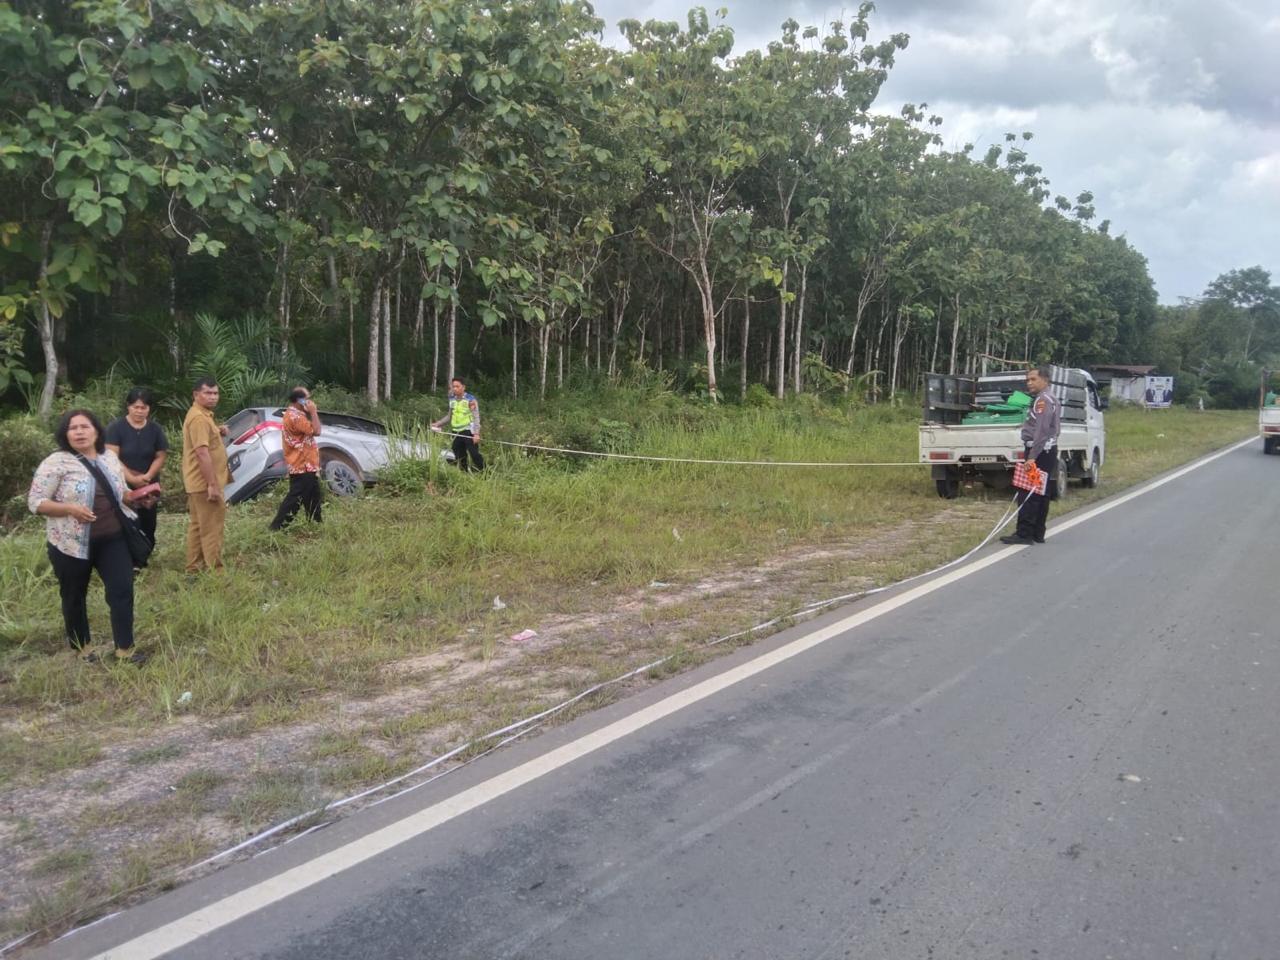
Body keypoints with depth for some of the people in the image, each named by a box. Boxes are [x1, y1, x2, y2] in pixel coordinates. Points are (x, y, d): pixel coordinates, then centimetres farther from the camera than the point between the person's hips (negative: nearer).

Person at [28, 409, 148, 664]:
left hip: (112, 539, 4)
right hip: (72, 543, -4)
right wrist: (70, 509, -24)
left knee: (122, 590, -1)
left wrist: (137, 496, -3)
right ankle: (82, 646, 30)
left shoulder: (110, 457, 8)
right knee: (74, 596, 11)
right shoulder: (56, 462, -10)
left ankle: (125, 648, 6)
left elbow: (121, 493, 19)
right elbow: (35, 502, -11)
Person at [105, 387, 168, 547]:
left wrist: (148, 476, -12)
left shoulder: (155, 429, 6)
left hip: (148, 487, 4)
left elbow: (161, 456, 5)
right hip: (122, 486, -4)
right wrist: (131, 478, -20)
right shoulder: (115, 427, -6)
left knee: (148, 529, 8)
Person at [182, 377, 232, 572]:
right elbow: (202, 452, -26)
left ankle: (194, 567, 23)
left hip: (198, 482, 11)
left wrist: (218, 432, 7)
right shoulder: (199, 418, -19)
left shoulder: (203, 415, 14)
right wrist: (212, 484, -27)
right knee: (212, 527, -6)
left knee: (198, 525, 16)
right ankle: (214, 570, -3)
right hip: (205, 483, -11)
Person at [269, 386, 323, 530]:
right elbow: (316, 431, -23)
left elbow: (309, 430, 17)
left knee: (313, 498, 18)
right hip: (302, 466, -11)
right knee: (295, 498, -9)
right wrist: (313, 412, -17)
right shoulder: (295, 416, -20)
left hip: (304, 465, 11)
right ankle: (277, 527, -7)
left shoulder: (293, 414, 15)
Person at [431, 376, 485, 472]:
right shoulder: (452, 400, 11)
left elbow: (476, 417, -10)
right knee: (460, 457, 8)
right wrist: (438, 424, 15)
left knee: (475, 455, -11)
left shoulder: (470, 400, -7)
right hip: (456, 433, 6)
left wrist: (476, 433, -19)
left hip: (468, 432, -6)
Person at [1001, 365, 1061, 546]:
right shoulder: (1051, 399, 20)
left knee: (1029, 494, -11)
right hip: (1049, 450, 11)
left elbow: (1041, 431, -22)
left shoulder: (1043, 400, -14)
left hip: (1039, 451, -11)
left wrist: (1032, 456, -25)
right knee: (1041, 494, 12)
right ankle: (1037, 534, 16)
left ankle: (1024, 534, -11)